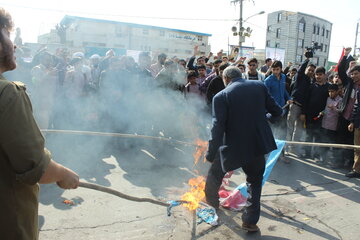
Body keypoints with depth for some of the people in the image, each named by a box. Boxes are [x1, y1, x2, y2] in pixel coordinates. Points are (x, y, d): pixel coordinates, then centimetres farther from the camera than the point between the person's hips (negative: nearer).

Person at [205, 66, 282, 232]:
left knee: (215, 171, 25)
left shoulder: (221, 96, -11)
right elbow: (276, 111, 5)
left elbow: (218, 127, -15)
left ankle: (211, 200, 46)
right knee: (255, 181, 21)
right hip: (258, 145, 3)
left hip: (233, 147, -2)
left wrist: (211, 154, -10)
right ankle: (250, 220, 26)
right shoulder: (260, 86, -1)